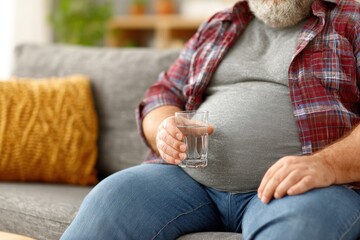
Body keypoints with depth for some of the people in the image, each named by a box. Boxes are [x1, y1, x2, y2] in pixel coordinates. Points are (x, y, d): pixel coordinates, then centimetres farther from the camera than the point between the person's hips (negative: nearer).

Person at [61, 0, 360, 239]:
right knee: (109, 199, -22)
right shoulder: (218, 27, 25)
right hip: (190, 175, 4)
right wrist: (165, 130, -1)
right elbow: (164, 94, 24)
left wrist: (327, 165, -23)